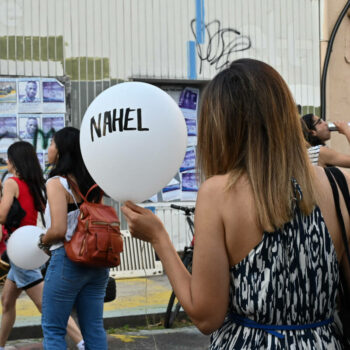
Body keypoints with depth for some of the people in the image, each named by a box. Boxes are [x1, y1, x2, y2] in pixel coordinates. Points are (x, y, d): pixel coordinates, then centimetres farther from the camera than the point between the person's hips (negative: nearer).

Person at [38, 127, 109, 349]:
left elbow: (59, 230, -20)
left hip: (67, 259, -7)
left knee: (53, 329, 5)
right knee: (94, 328, 10)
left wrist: (43, 242, -1)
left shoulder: (57, 183, -11)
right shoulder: (90, 182, 10)